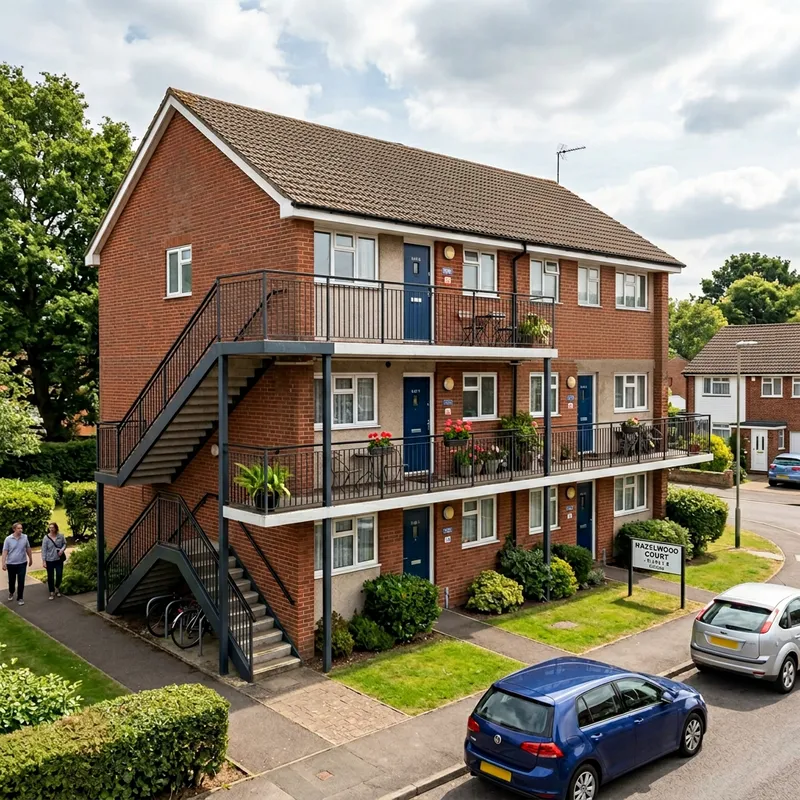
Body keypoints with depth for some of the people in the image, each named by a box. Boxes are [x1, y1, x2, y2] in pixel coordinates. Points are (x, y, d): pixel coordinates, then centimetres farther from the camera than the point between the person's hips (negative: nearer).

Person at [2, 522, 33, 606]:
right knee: (11, 581, 17)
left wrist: (30, 559, 13)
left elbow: (28, 549, 6)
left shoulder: (25, 537, -5)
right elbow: (5, 551, -8)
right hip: (11, 564, 0)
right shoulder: (8, 539, -10)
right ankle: (11, 593, 44)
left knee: (21, 582, -1)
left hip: (22, 563, 0)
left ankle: (20, 598, 11)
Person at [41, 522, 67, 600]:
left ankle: (57, 588, 30)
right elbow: (44, 550, -8)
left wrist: (62, 549, -11)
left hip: (59, 559, 1)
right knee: (50, 577, 7)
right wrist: (43, 561, -11)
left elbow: (64, 543, 10)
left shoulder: (60, 536, -4)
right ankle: (52, 592, 20)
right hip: (49, 560, -1)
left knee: (59, 575, 3)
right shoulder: (46, 538, -10)